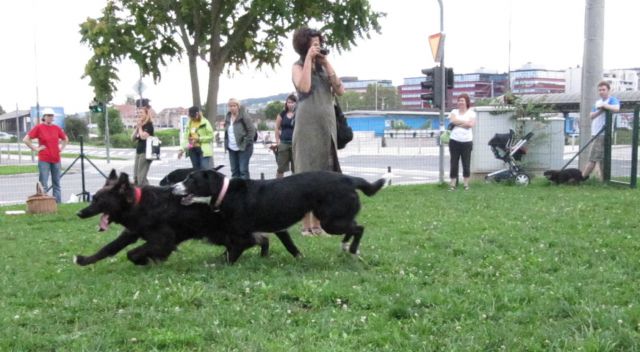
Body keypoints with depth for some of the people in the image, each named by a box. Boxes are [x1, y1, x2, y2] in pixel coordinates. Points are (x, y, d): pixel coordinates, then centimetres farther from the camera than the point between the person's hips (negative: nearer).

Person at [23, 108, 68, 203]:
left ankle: (58, 202, 15)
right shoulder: (39, 127, -4)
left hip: (56, 159, 5)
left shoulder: (56, 128, 8)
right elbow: (26, 139, -7)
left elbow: (65, 139, 25)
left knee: (56, 183, 10)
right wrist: (35, 149, -10)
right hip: (44, 160, -5)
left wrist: (61, 148, 12)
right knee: (43, 185, -5)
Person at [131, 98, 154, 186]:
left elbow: (143, 136, -24)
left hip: (145, 152, -9)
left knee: (141, 177, -13)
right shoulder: (138, 124, 14)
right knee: (136, 177, 10)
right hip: (138, 152, 9)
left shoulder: (149, 124, -10)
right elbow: (133, 138, 10)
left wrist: (140, 127, -11)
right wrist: (136, 128, -1)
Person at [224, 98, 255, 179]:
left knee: (243, 170, -7)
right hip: (232, 149, 7)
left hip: (243, 148, -7)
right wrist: (226, 144, 10)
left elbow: (252, 130, -13)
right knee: (234, 170, 11)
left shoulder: (243, 116, -12)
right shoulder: (227, 117, 9)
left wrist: (246, 143, -14)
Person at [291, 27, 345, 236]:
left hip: (327, 125, 5)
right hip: (308, 124, -5)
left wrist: (327, 64, 1)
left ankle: (318, 223, 10)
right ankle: (306, 224, -2)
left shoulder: (323, 67, 15)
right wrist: (309, 59, -12)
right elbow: (304, 87, -18)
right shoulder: (298, 66, 2)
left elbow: (340, 90, 3)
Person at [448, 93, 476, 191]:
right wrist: (465, 122, -8)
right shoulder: (454, 112, 11)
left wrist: (458, 123, -8)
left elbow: (470, 124, -12)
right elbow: (453, 120, -10)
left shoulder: (471, 113, 6)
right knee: (454, 164, 1)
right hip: (454, 141, 1)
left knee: (466, 164, 2)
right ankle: (452, 184, 4)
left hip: (467, 142, -1)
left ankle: (466, 184, 11)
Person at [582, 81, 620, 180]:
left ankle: (581, 178, -7)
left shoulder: (612, 100, -4)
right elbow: (591, 116, 9)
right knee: (600, 158, 11)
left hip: (603, 134, -9)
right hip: (596, 134, 9)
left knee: (593, 159, -8)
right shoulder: (597, 102, 19)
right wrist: (600, 111, -7)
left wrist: (604, 105, -21)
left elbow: (616, 108, -26)